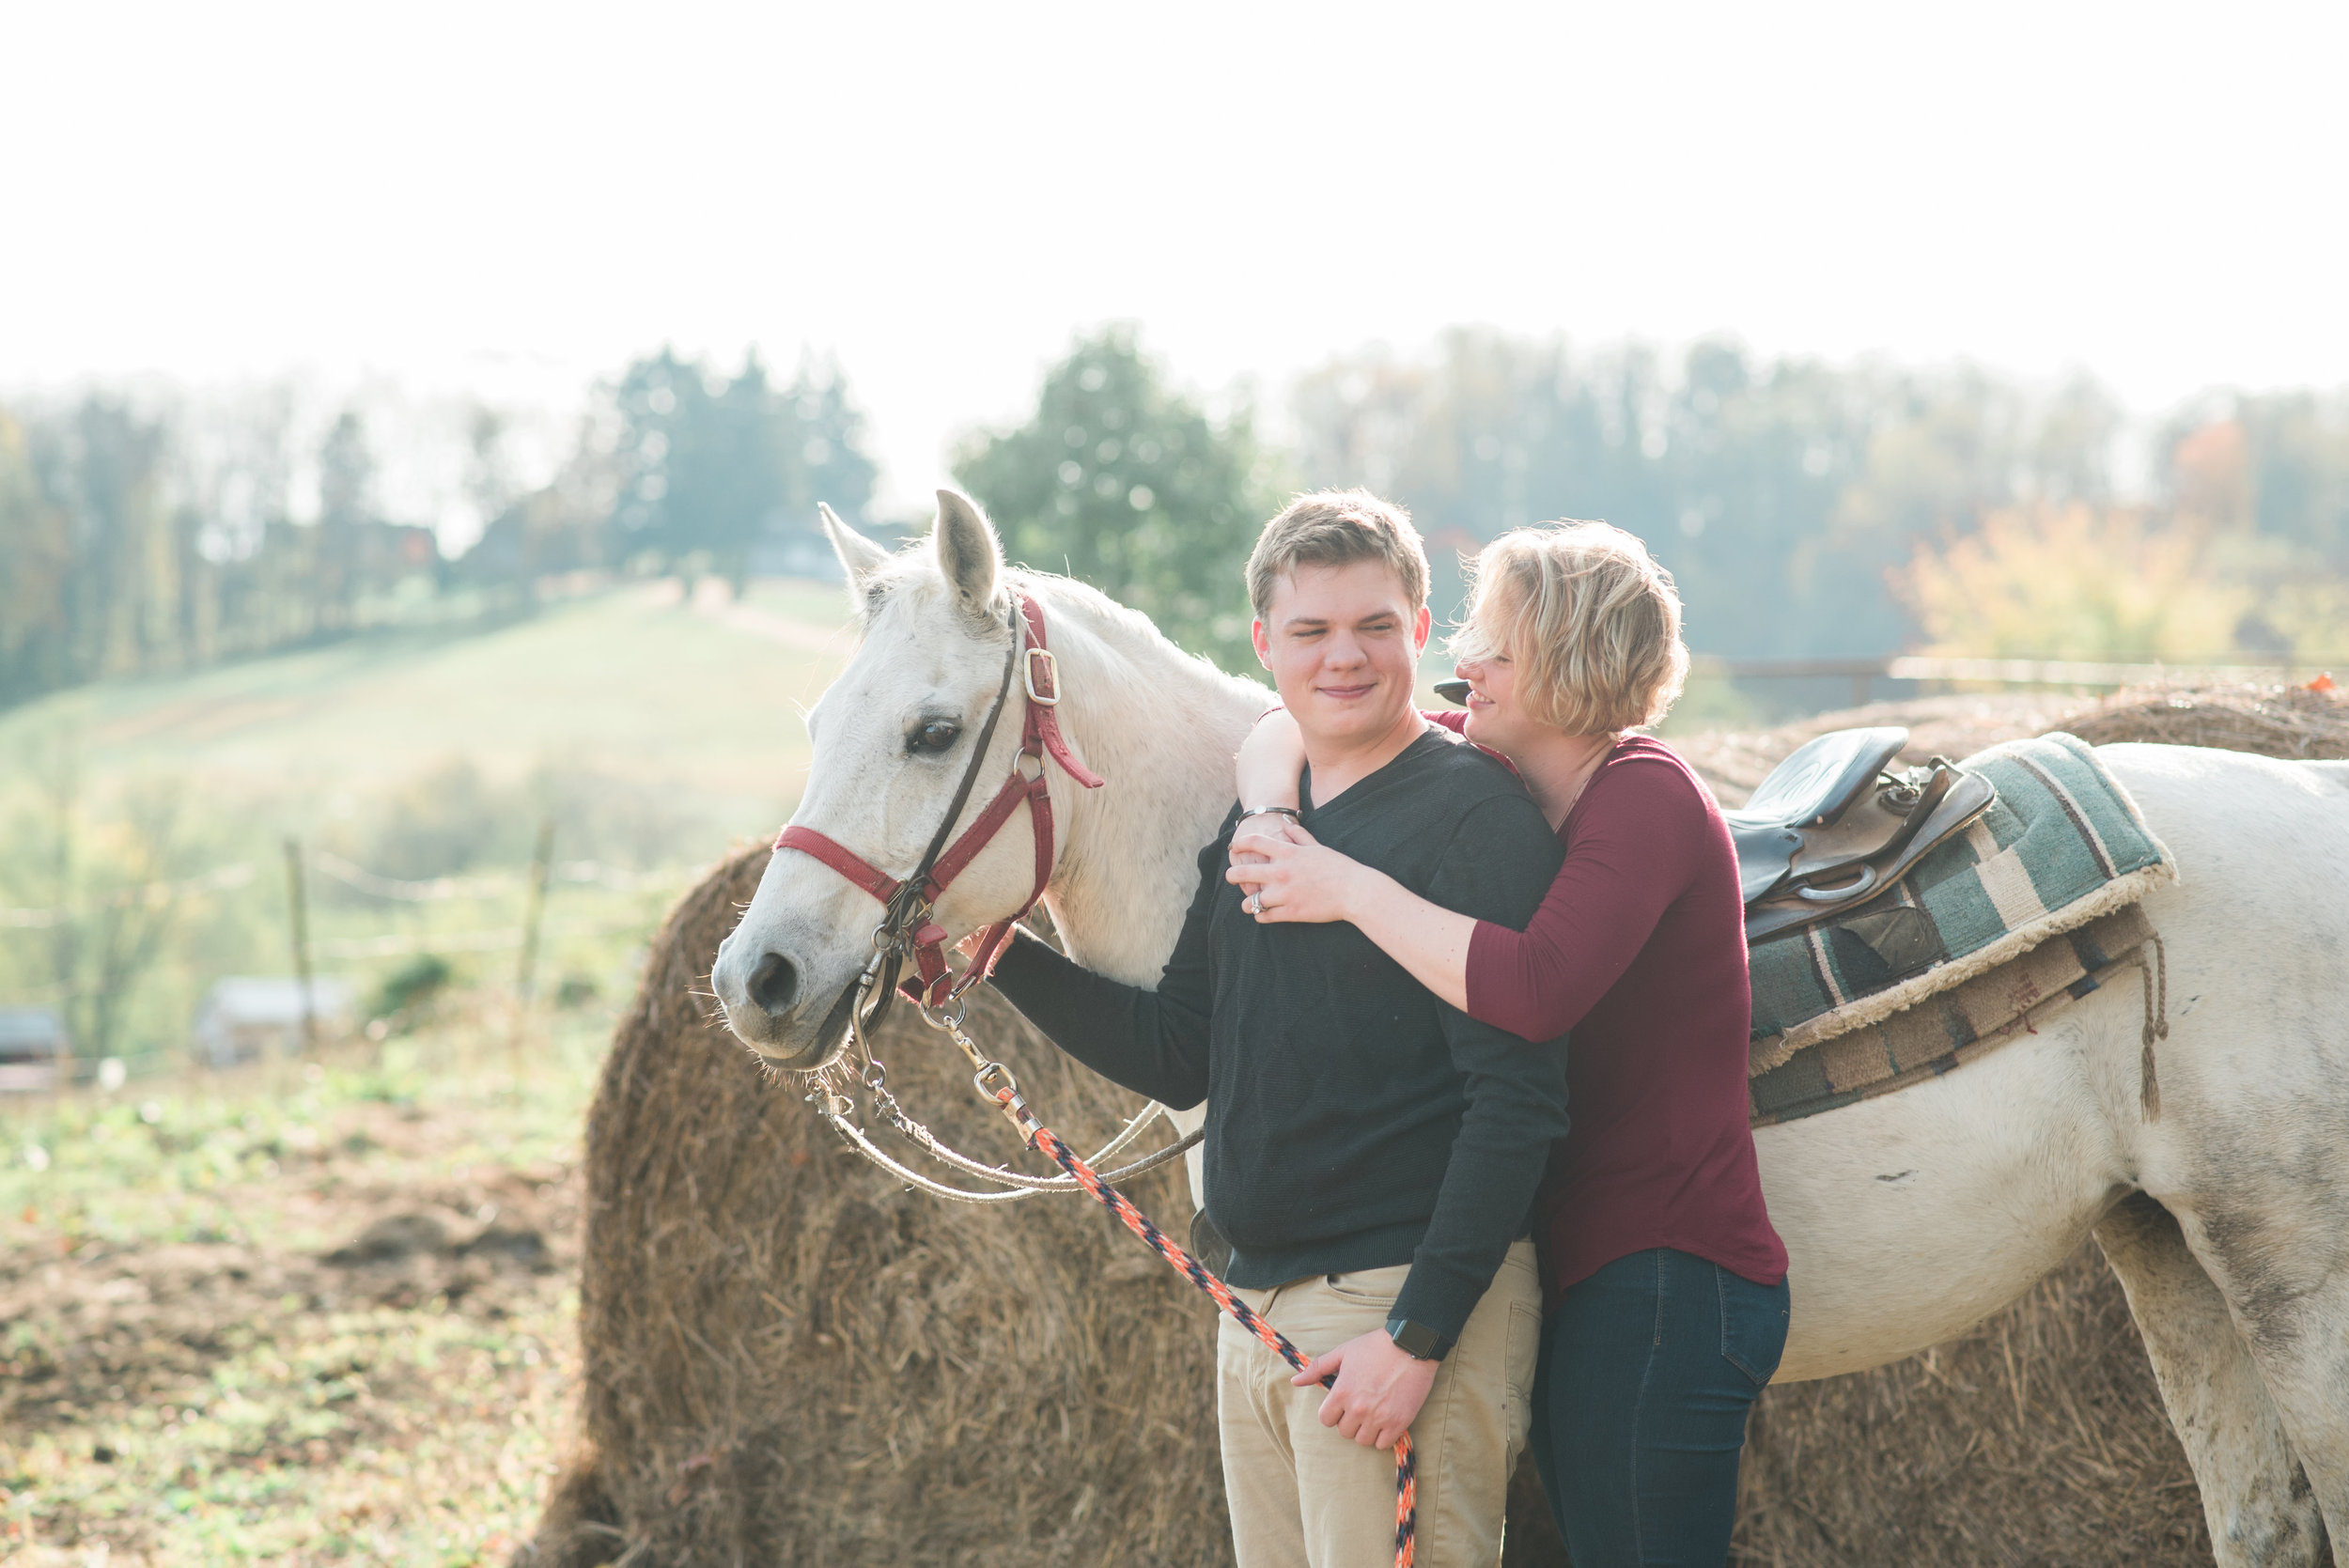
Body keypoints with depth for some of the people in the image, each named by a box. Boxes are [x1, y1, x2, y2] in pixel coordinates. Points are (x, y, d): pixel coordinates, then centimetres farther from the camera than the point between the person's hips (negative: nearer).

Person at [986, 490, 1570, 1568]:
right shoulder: (1252, 819, 13)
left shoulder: (1475, 818, -11)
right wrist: (997, 954, 7)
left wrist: (1417, 1336, -20)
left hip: (1402, 1313, -8)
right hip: (1256, 1310, 8)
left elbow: (1517, 1102, -16)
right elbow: (1180, 1059, 17)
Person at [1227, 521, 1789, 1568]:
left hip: (1663, 1284, -9)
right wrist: (1269, 814, -7)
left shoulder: (1645, 796, -16)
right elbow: (1290, 723, 16)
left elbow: (1534, 989, -32)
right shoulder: (1490, 770, 9)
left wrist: (1349, 888, -23)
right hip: (1584, 1281, 9)